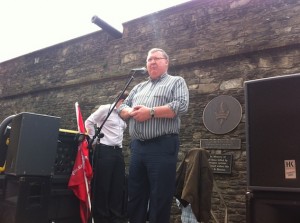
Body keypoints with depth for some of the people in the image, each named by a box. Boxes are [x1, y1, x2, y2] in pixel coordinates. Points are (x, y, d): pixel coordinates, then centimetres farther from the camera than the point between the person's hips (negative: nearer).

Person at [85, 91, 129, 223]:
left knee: (118, 186, 8)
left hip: (118, 151, 7)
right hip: (104, 150, -7)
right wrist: (94, 140, -2)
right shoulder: (105, 109, -4)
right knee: (102, 185, 0)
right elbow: (89, 122, -3)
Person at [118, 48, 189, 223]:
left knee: (160, 197, 0)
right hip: (137, 146, 6)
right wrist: (131, 112, -4)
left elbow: (181, 106, -11)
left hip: (163, 146, -6)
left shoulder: (176, 82, 6)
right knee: (135, 194, 13)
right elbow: (122, 108, 20)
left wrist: (150, 112, -14)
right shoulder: (139, 87, 24)